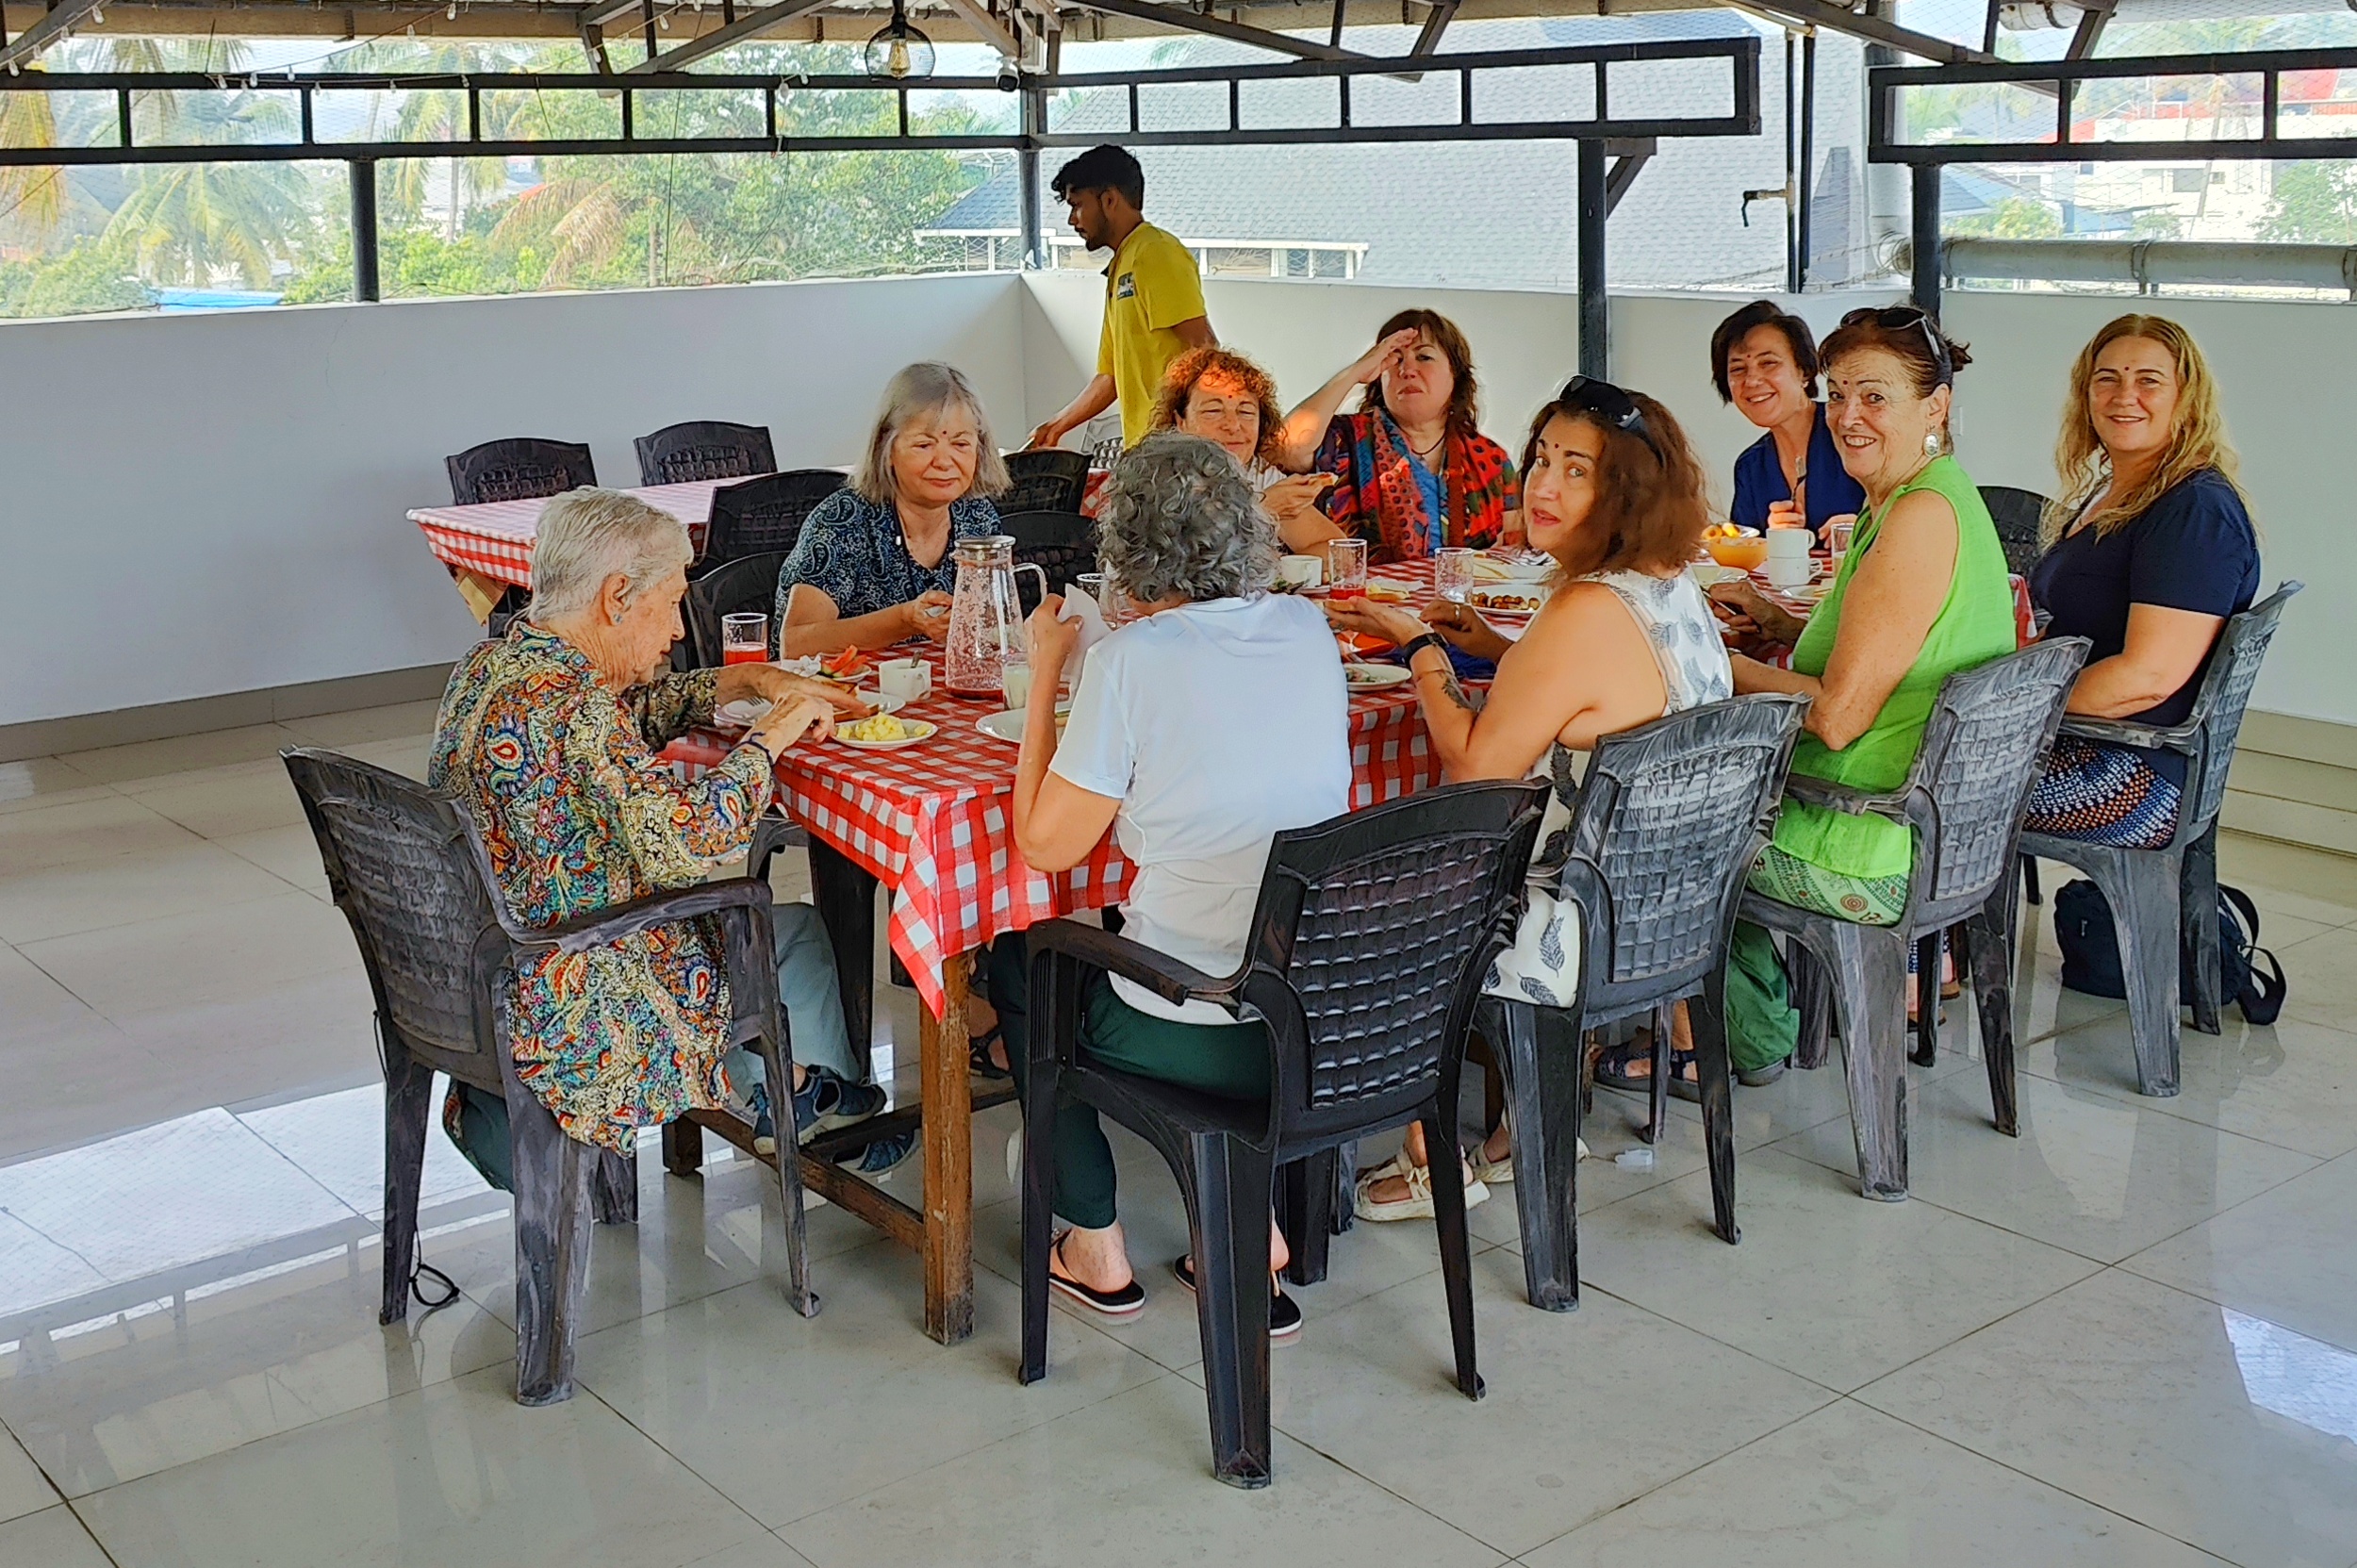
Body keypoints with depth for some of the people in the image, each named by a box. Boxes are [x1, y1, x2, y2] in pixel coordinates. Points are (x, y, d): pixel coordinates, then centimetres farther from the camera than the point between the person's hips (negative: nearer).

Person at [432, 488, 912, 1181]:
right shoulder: (567, 707, -28)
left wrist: (753, 680, 8)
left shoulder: (491, 663, 3)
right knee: (797, 934, 14)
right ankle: (804, 1092, 39)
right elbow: (688, 838, -35)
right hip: (558, 1016, -9)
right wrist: (773, 733, -20)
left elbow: (638, 706, 19)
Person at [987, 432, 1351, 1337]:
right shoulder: (1307, 629, 1)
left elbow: (1046, 843, -9)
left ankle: (1098, 1251, 31)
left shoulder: (1136, 658, -17)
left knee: (1014, 961, 23)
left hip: (1202, 1039, -6)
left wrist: (1048, 672, -1)